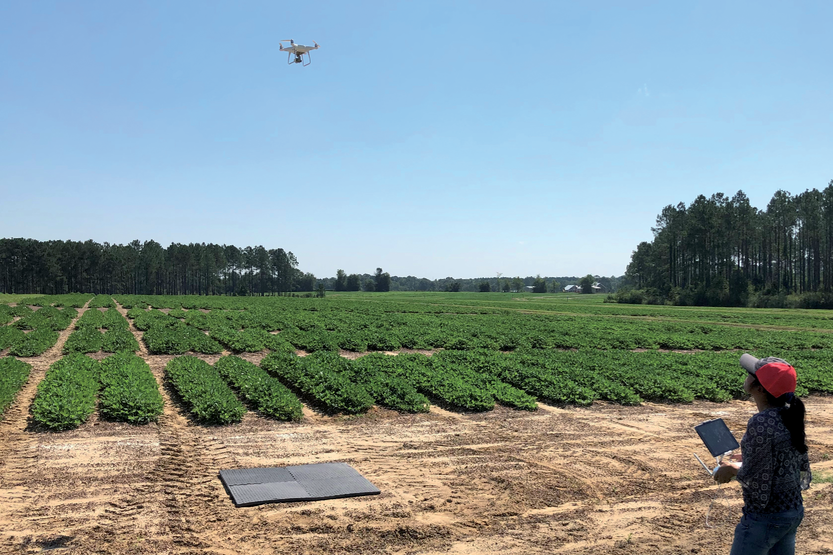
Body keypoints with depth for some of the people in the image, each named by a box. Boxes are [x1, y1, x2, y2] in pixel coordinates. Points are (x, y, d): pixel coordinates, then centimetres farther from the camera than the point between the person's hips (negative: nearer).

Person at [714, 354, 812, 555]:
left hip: (765, 517, -8)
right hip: (794, 510, 8)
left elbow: (754, 480, -21)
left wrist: (732, 469, -2)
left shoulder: (760, 423, -25)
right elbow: (802, 468, 9)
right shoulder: (790, 416, 0)